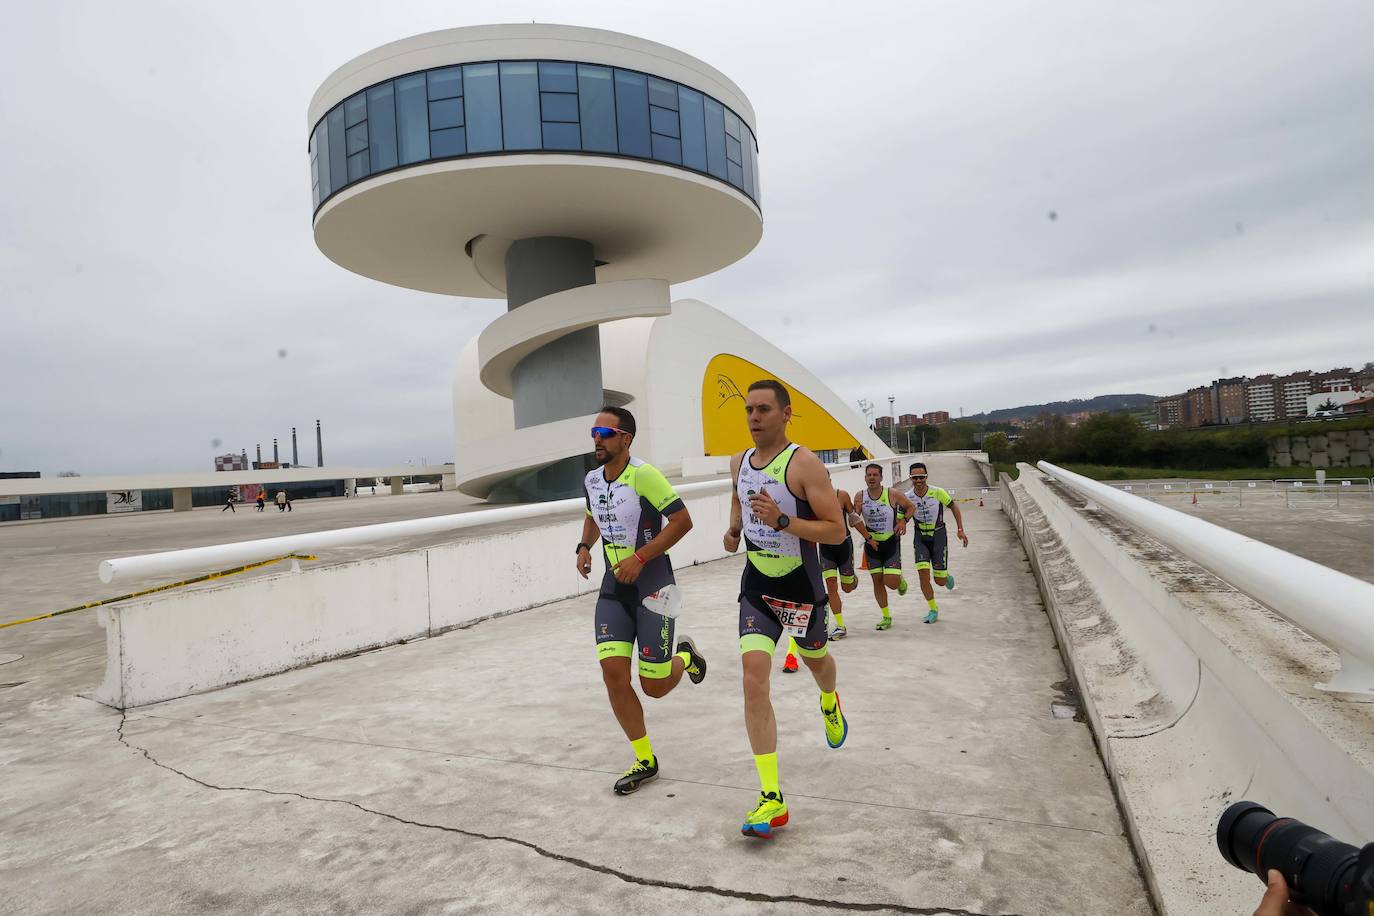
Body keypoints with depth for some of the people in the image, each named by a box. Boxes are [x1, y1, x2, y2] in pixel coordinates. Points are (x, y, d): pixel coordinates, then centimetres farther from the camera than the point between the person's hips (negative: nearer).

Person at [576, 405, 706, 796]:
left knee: (654, 687, 0)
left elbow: (682, 520, -18)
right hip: (613, 587, 6)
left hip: (652, 584, -6)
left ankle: (686, 657, 36)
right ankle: (645, 761, 13)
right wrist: (584, 547, 6)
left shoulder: (644, 475, -18)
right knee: (613, 672, -4)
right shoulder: (591, 480, 5)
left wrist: (640, 558, -22)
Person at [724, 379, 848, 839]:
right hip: (756, 587, 4)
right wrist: (734, 527, 6)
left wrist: (781, 520, -33)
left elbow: (836, 530, -20)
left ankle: (830, 705, 62)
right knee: (753, 680, -11)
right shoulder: (739, 462, 1)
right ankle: (772, 799, -6)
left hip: (801, 588, -4)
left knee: (815, 659, 22)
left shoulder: (804, 463, -18)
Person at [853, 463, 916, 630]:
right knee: (877, 581, 6)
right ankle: (886, 617, 20)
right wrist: (868, 538, -12)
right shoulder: (860, 496, -6)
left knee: (891, 582, -11)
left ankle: (901, 582, 27)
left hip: (891, 542, -2)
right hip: (871, 543, 3)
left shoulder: (892, 494, -11)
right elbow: (855, 520, -4)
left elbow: (911, 507, 4)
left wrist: (903, 520, -12)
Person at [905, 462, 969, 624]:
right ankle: (933, 610, 6)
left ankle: (947, 577, 39)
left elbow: (954, 507, 0)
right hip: (920, 538, 1)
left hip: (938, 536, -1)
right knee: (923, 575, -14)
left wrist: (960, 530, -2)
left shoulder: (938, 492, -16)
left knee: (940, 581, -1)